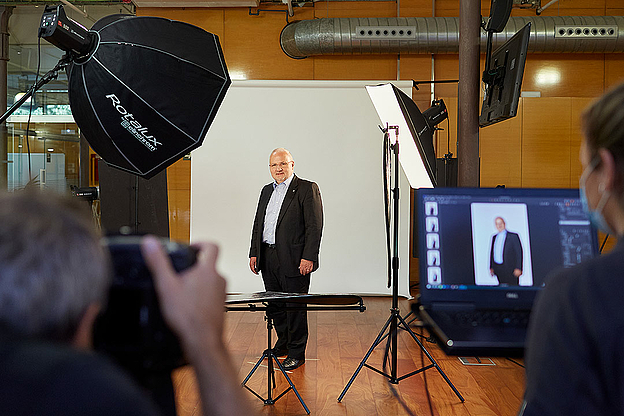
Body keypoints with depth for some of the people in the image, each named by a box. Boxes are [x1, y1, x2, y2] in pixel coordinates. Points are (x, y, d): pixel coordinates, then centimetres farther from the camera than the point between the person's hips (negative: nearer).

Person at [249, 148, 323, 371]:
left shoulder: (307, 189, -4)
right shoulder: (267, 191, 18)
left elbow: (314, 226, -11)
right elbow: (258, 224, 20)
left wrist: (308, 257, -17)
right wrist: (254, 252, 12)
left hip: (294, 260, -6)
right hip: (268, 259, 7)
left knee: (295, 307, 0)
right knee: (275, 306, 15)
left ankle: (296, 352, 12)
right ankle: (283, 342, 33)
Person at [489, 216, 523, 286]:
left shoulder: (513, 236, -1)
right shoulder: (494, 237, 15)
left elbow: (519, 253, -5)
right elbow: (492, 253, 17)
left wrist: (518, 268, -12)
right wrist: (491, 267, 10)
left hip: (510, 270, -5)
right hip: (498, 271, 5)